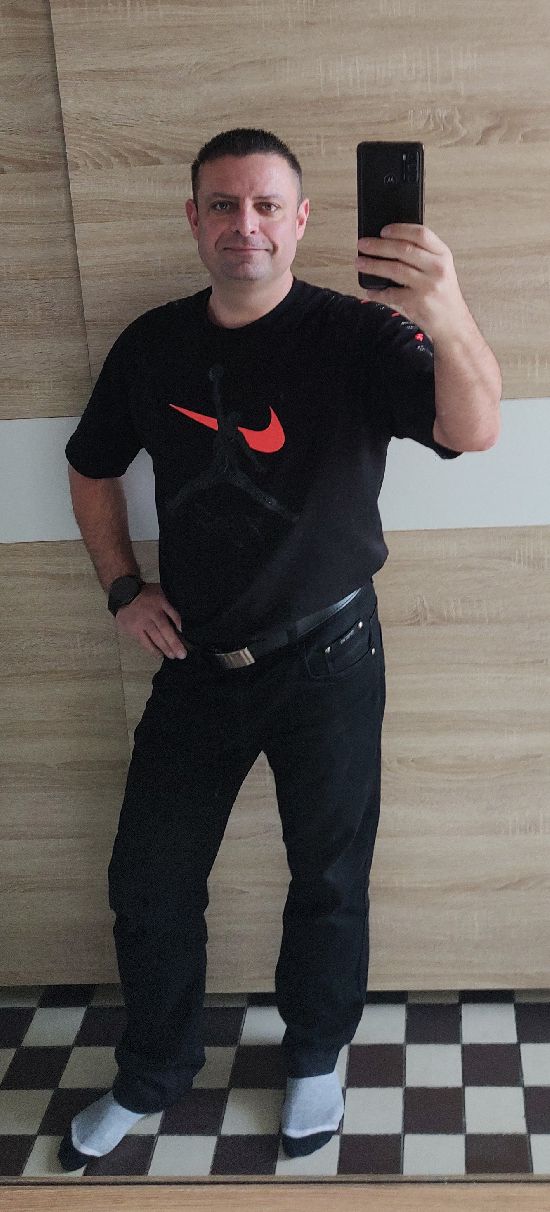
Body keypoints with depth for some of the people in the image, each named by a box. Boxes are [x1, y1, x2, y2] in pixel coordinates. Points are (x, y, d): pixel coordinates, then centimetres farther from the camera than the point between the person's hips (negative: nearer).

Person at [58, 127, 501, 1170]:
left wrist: (449, 320, -53)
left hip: (326, 662, -3)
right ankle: (152, 1076, 36)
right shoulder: (152, 345, -1)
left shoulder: (353, 336, -14)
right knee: (149, 881, 11)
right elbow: (91, 469, 15)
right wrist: (124, 590, 2)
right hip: (195, 661, 4)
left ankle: (315, 1060, 40)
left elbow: (471, 431, -33)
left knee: (329, 879, 12)